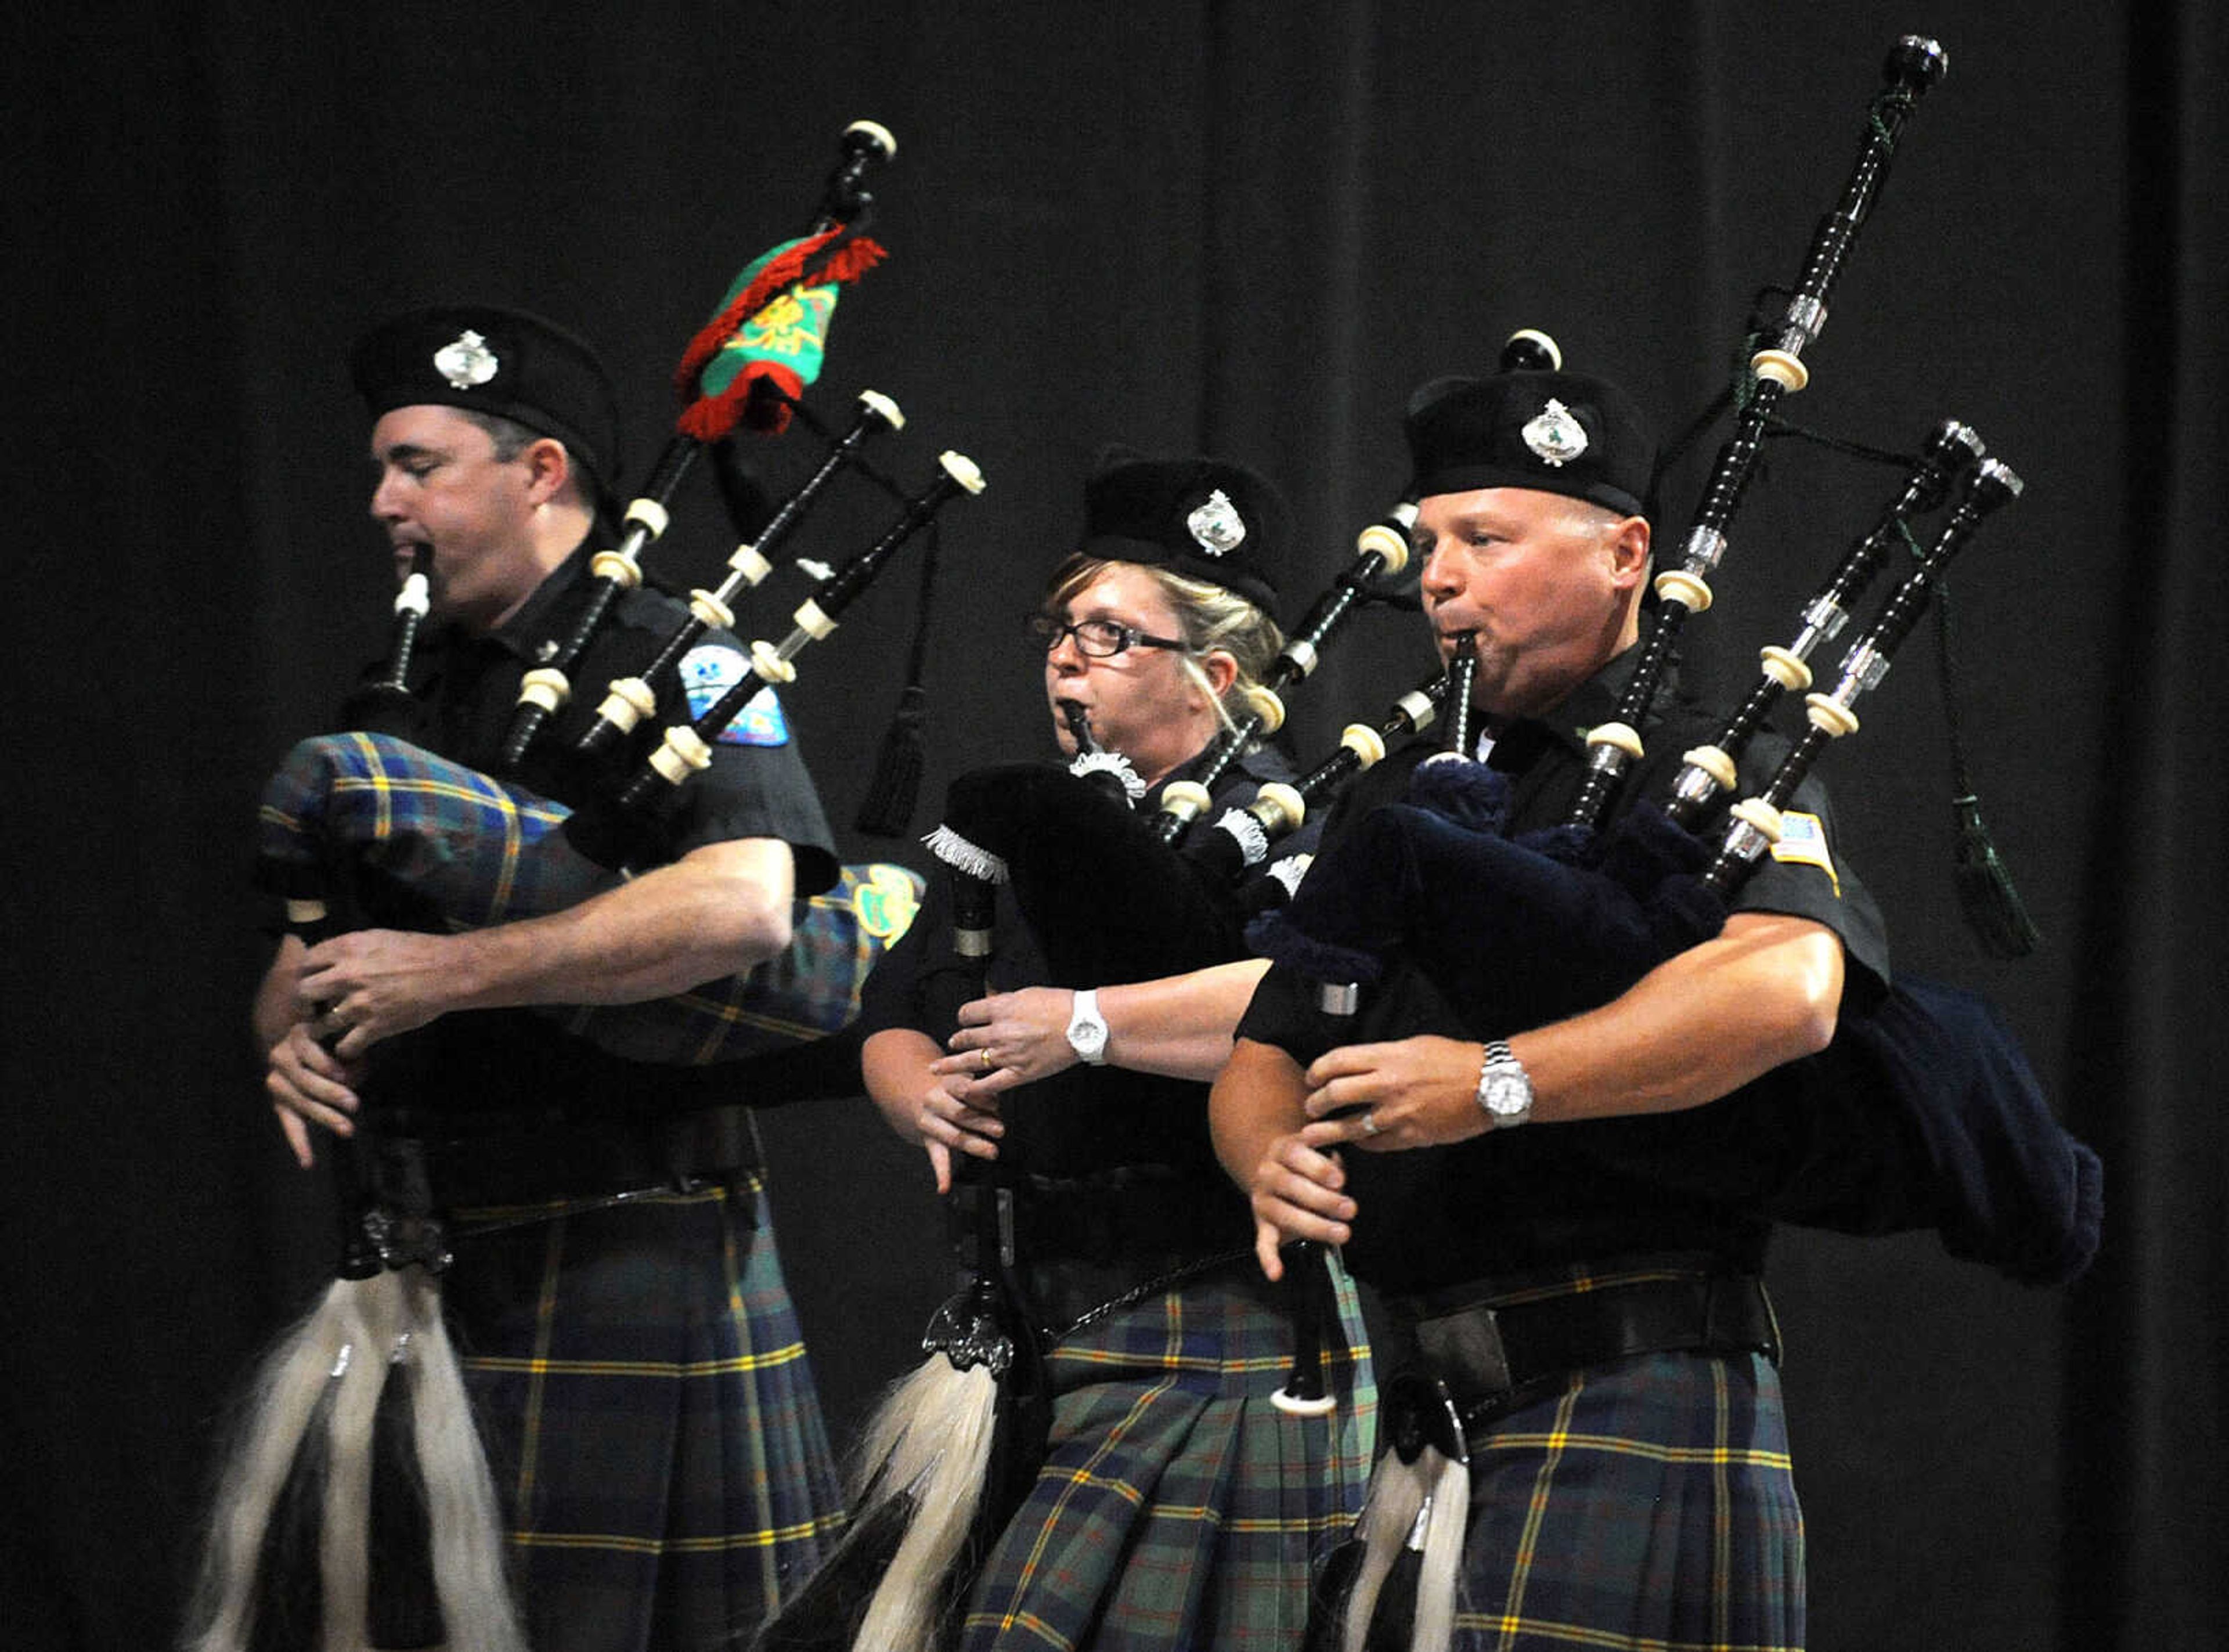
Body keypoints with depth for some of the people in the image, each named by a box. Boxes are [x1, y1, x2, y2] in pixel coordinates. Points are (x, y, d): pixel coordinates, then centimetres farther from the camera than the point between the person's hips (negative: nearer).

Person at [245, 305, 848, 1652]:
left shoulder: (674, 662, -7)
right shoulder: (416, 694, 18)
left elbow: (745, 906, -24)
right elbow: (307, 954, 20)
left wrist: (447, 973, -21)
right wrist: (300, 1041, -6)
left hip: (634, 1239, -7)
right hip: (439, 1249, 7)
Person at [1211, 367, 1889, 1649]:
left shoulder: (1712, 775, -2)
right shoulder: (1398, 800, 22)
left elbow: (1787, 988, -23)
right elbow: (1264, 1051, 22)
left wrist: (1497, 1083, -26)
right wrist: (1277, 1160, -3)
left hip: (1629, 1406, -7)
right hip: (1415, 1410, 7)